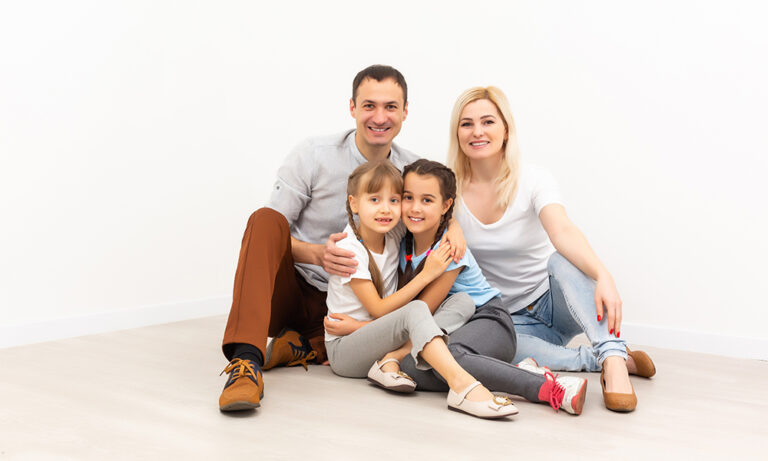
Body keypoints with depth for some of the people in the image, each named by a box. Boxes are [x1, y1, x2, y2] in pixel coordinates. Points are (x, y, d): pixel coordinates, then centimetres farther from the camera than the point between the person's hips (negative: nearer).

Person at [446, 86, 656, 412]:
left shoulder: (533, 181, -14)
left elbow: (562, 232, -35)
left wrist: (603, 275, -52)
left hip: (555, 300, -1)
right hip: (509, 317, 2)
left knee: (562, 259, -35)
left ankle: (614, 359, -41)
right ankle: (597, 359, -22)